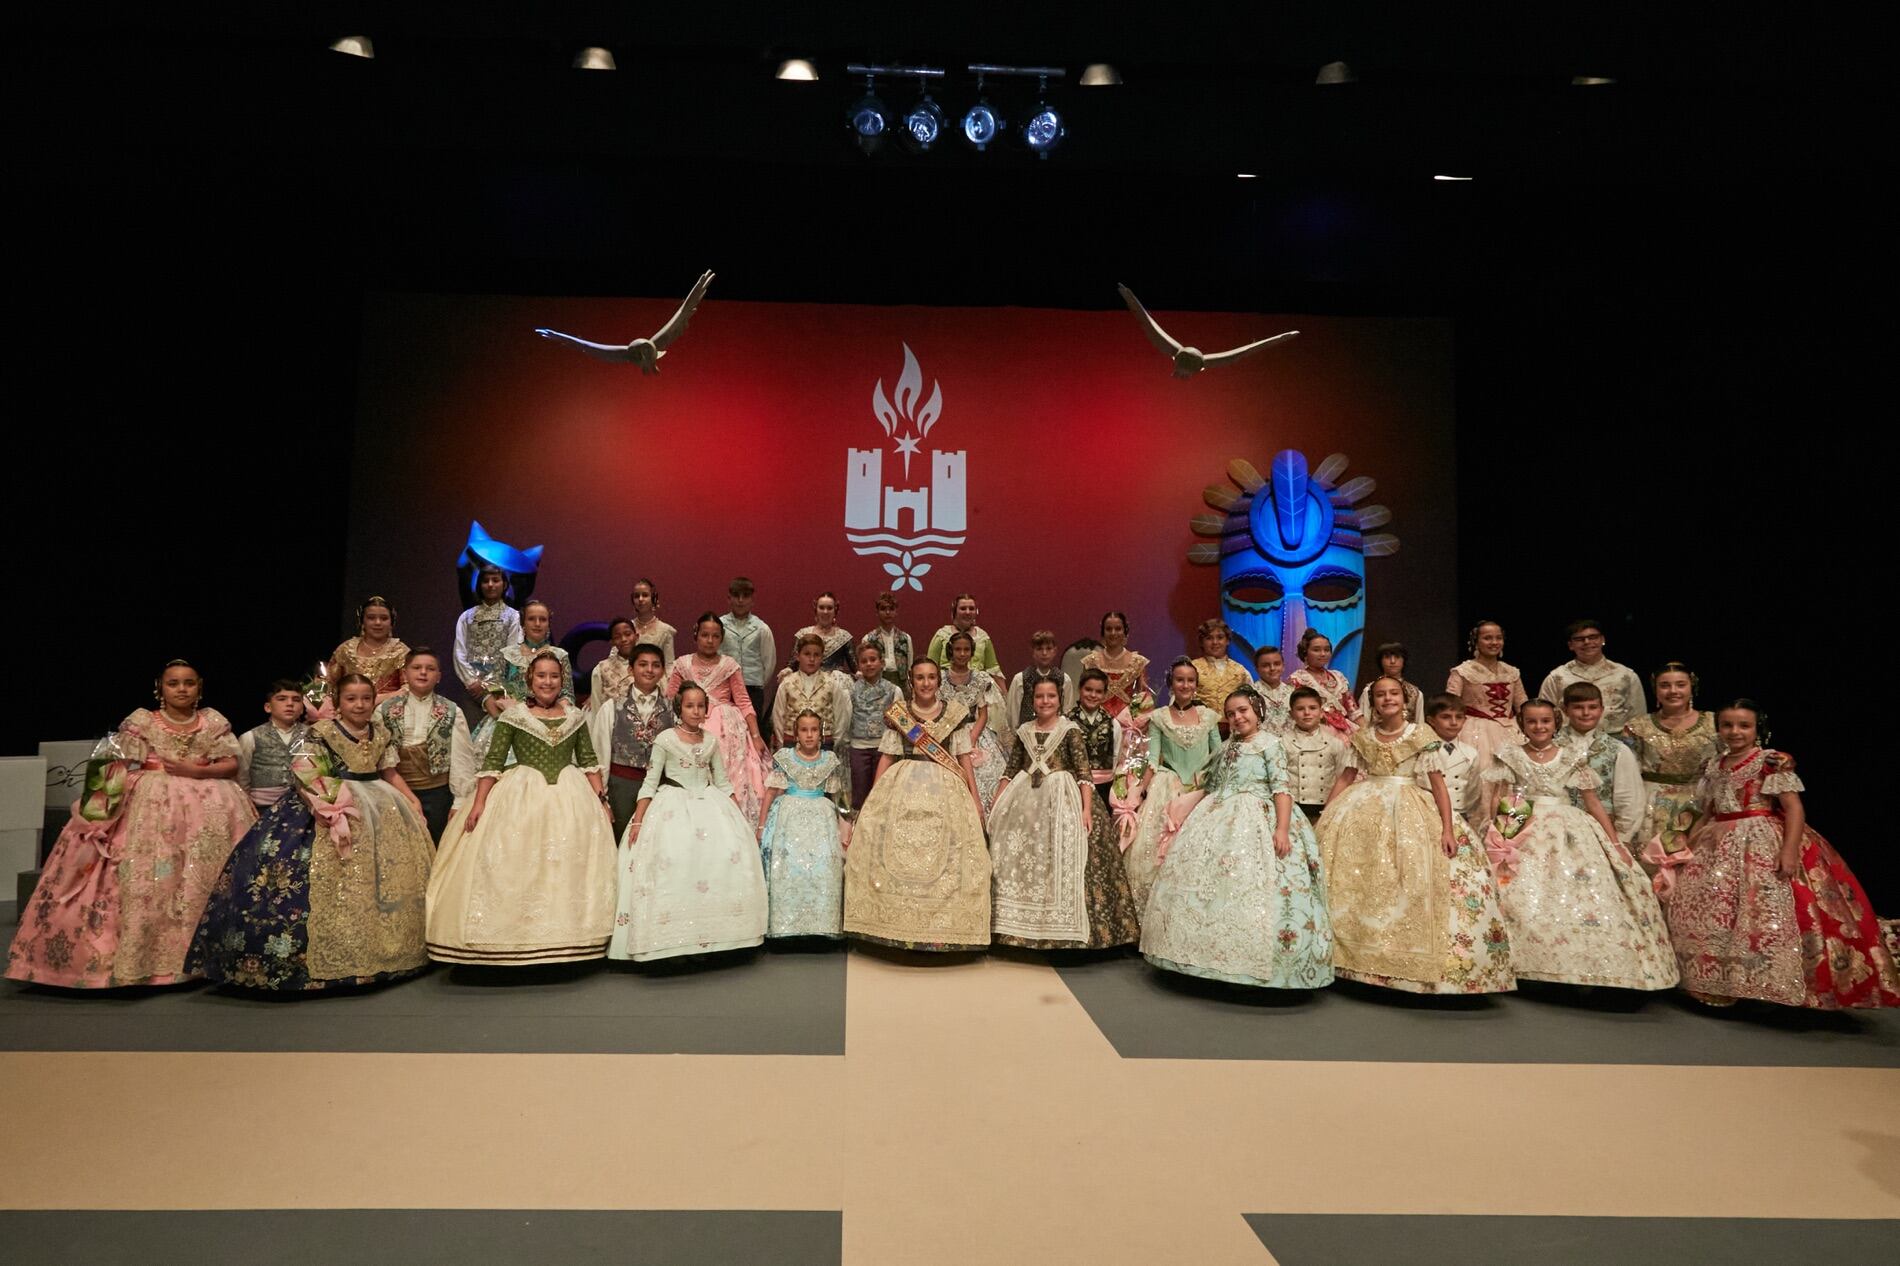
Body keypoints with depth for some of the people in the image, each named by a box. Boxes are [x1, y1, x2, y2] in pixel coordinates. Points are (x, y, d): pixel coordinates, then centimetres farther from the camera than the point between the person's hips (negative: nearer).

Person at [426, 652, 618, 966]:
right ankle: (515, 941, 6)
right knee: (513, 869, -4)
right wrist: (479, 803, -10)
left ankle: (563, 940, 13)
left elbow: (589, 762, 11)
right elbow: (493, 762, -2)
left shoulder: (575, 716, 8)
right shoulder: (513, 715, 0)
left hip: (570, 799, 2)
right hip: (521, 798, -2)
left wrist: (601, 799, 4)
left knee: (568, 866, 3)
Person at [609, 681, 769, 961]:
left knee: (730, 850, -15)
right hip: (673, 805, -4)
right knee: (672, 858, -23)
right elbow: (650, 783, -2)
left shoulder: (711, 740, 10)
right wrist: (637, 821, -10)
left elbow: (722, 782, 15)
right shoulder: (666, 739, -2)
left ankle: (712, 932, -6)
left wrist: (741, 816, 9)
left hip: (709, 803, 4)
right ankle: (673, 938, -14)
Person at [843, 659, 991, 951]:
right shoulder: (898, 713, 7)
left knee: (945, 856, -5)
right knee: (896, 852, -5)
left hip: (945, 790, 0)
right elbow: (887, 757, 7)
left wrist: (975, 799, 3)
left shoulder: (955, 713, 6)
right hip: (903, 788, 1)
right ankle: (897, 924, 5)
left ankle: (943, 927, 4)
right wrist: (874, 798, 2)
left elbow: (964, 758, 7)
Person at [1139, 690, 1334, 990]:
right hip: (1217, 821, 7)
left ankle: (1252, 963, -10)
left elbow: (1281, 788, -11)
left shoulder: (1270, 743, -1)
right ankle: (1213, 957, 11)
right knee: (1205, 882, 2)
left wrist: (1282, 829, -23)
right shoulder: (1226, 748, 19)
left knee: (1247, 889, -16)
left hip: (1255, 822, -7)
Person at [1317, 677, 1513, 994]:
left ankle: (1412, 959, 3)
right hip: (1365, 809, 3)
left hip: (1409, 813, -2)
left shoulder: (1422, 737, -3)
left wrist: (1448, 828, -14)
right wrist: (1324, 816, 2)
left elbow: (1438, 785, -5)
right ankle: (1358, 949, 10)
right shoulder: (1362, 737, 5)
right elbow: (1345, 778, 8)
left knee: (1413, 881, -10)